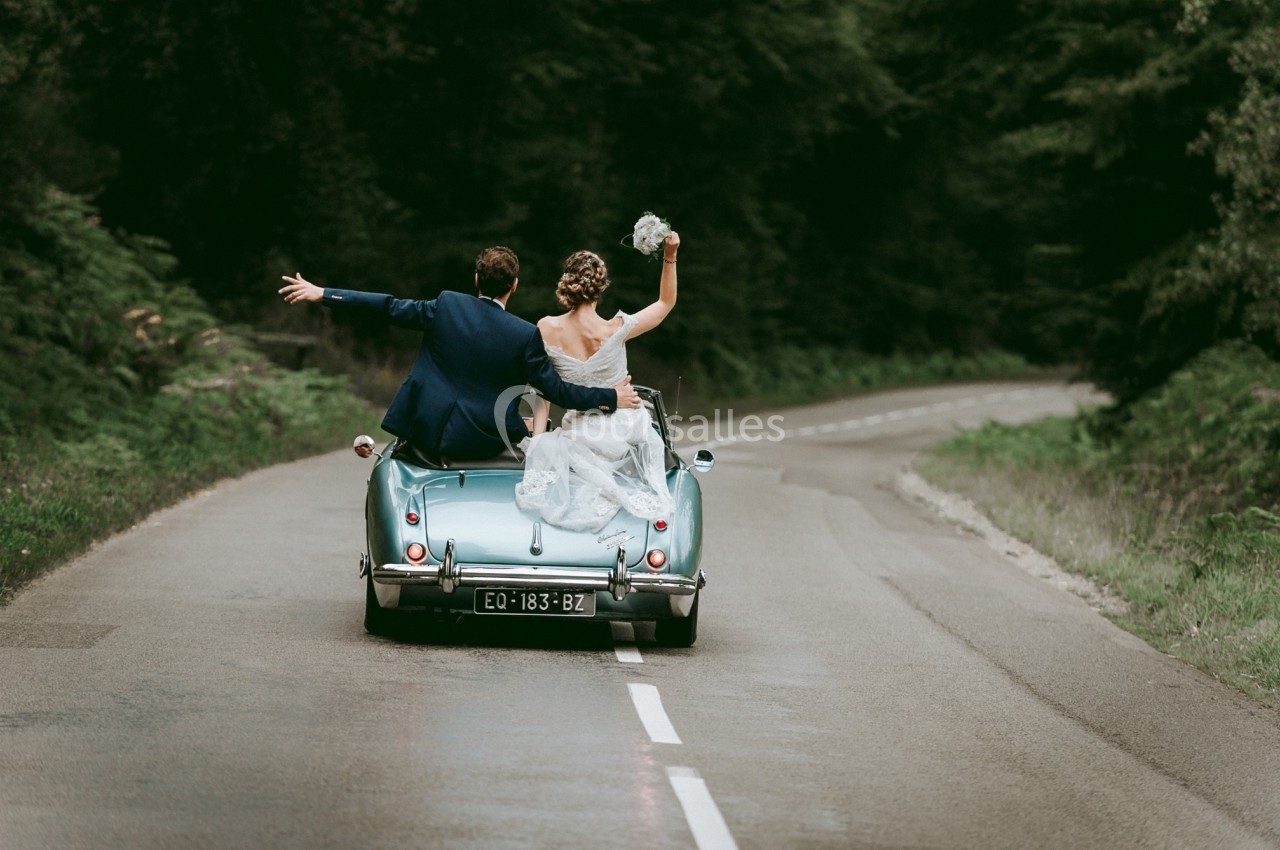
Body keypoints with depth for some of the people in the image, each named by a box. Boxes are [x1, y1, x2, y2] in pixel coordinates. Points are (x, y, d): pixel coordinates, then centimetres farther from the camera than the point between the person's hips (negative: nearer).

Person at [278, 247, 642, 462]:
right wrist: (609, 398, 5)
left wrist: (321, 294, 5)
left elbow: (390, 307, -1)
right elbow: (554, 388, -6)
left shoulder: (446, 307, -4)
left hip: (427, 431, 2)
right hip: (485, 443, -2)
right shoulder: (526, 335, -8)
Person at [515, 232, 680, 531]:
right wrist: (670, 256, -5)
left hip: (579, 436, 0)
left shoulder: (547, 329, -13)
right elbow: (666, 302, -2)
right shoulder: (616, 331, -18)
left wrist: (538, 439, -3)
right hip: (625, 431, 0)